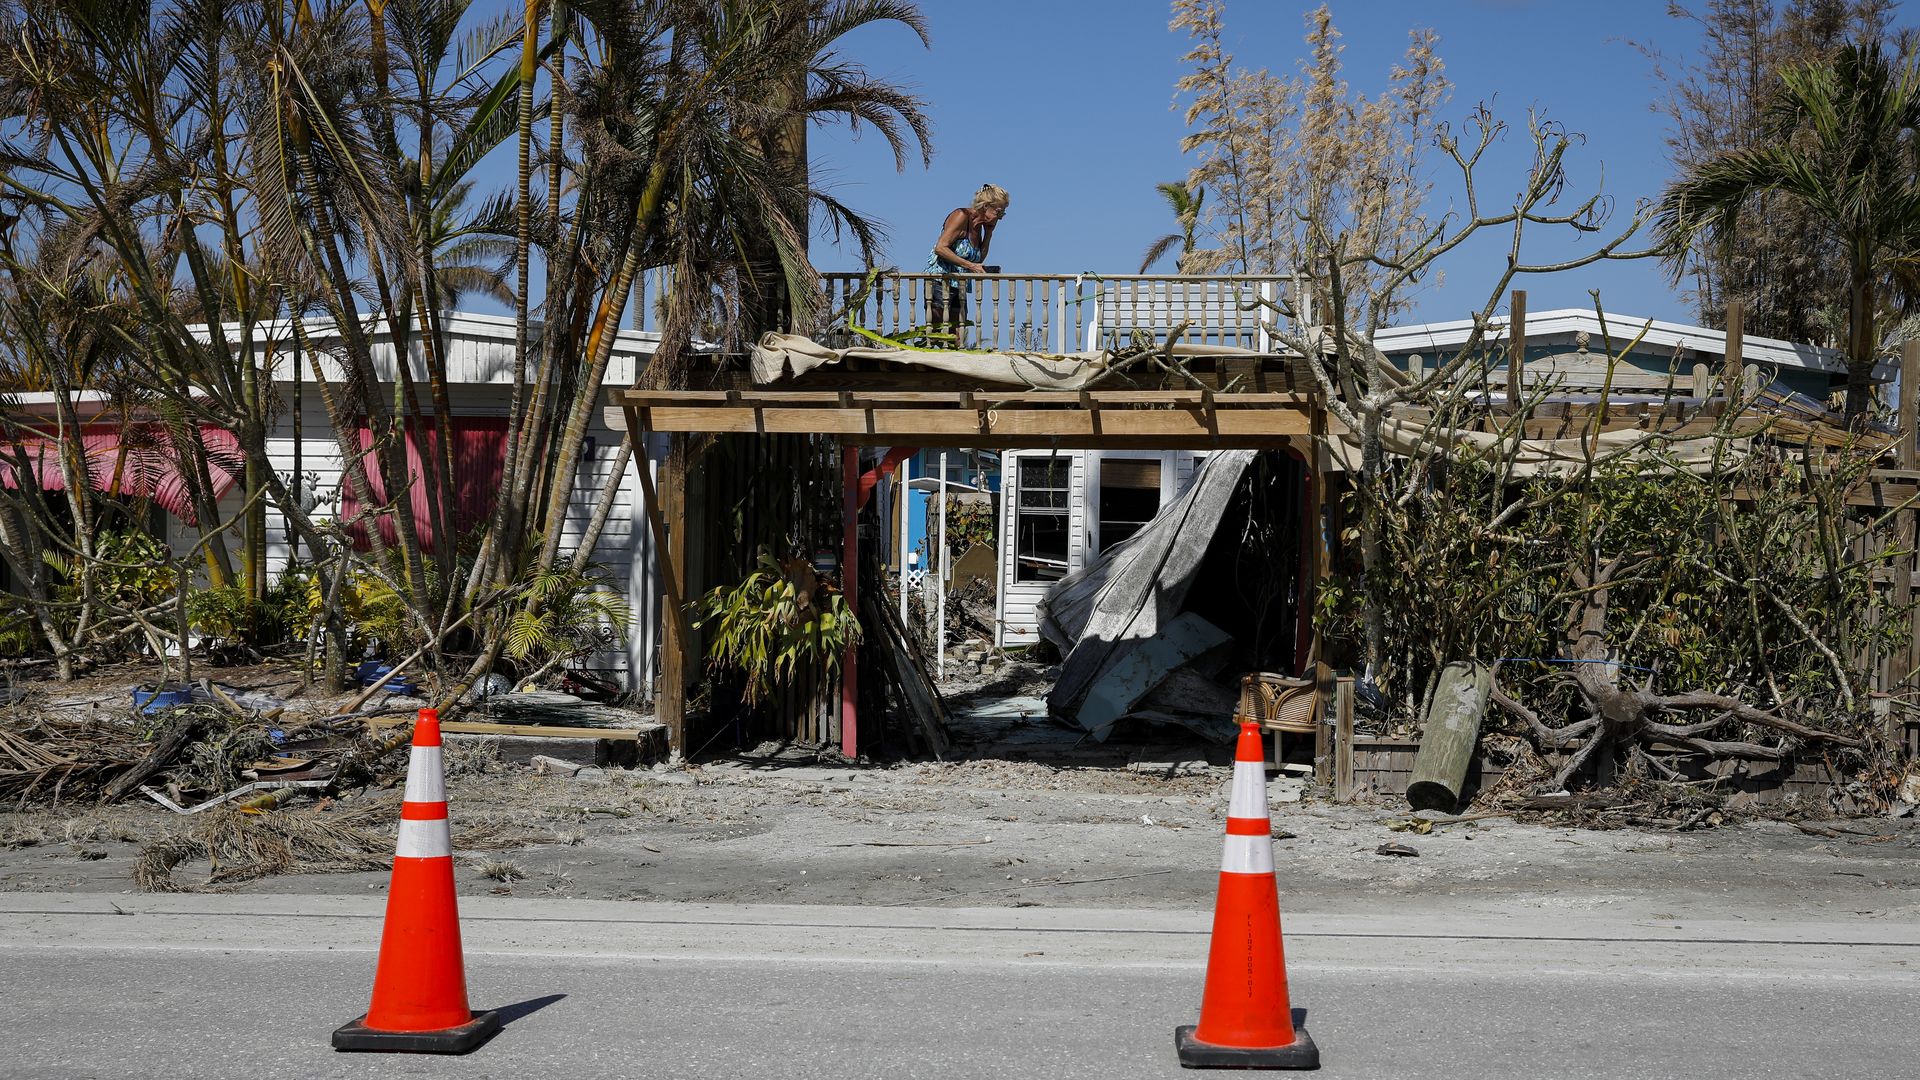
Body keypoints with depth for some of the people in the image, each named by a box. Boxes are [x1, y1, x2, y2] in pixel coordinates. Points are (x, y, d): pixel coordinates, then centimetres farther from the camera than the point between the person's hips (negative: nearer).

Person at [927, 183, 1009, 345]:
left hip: (959, 286, 8)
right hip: (940, 281, -8)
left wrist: (989, 232, 9)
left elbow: (979, 258, 17)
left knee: (956, 340, 0)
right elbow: (940, 248, -18)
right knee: (938, 334, -12)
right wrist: (970, 266, -19)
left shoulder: (978, 224, 14)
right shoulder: (962, 216, -10)